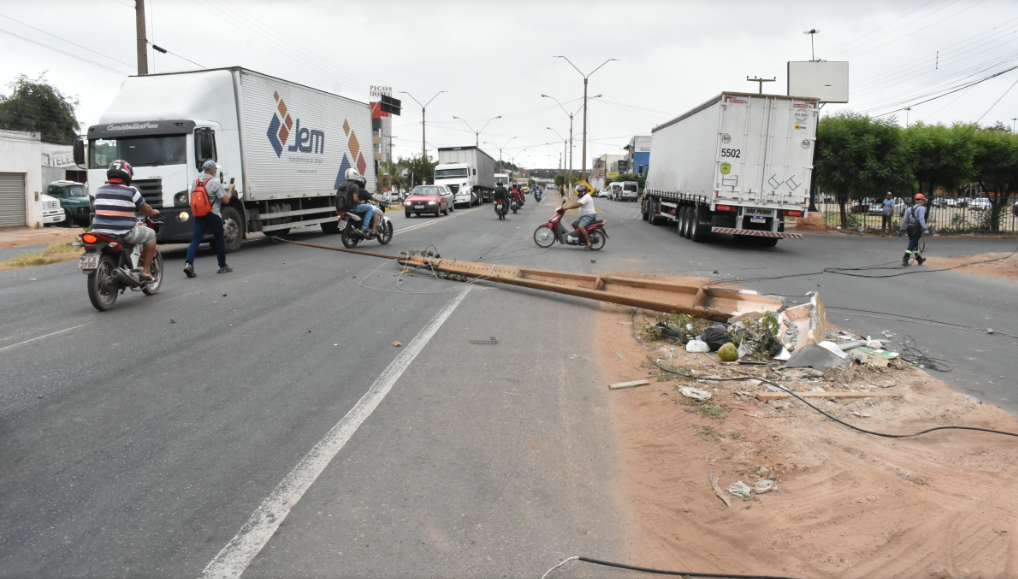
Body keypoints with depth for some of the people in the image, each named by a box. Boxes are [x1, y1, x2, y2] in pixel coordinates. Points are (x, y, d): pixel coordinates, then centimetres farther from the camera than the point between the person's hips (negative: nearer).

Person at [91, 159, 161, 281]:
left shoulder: (99, 190, 10)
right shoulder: (131, 191, -6)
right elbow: (146, 210, 4)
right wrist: (154, 212, 27)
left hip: (99, 231, 6)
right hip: (124, 233, -6)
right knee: (150, 235, 14)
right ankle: (146, 272, 8)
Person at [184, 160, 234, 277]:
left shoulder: (196, 181, 7)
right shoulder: (215, 182, -11)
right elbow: (226, 200, -12)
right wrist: (230, 189, 3)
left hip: (199, 215, 5)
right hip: (213, 215, -5)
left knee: (196, 239, 0)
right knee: (220, 240, 9)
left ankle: (188, 263, -17)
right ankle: (223, 266, 17)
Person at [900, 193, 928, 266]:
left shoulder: (910, 208, 15)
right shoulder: (921, 208, -8)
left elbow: (904, 219, 14)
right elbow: (921, 219, -21)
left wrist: (902, 229, 17)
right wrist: (925, 228, -25)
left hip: (909, 227, 8)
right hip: (916, 228, -8)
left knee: (914, 243, 19)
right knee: (912, 244, -5)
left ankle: (919, 259, 32)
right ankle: (905, 259, -14)